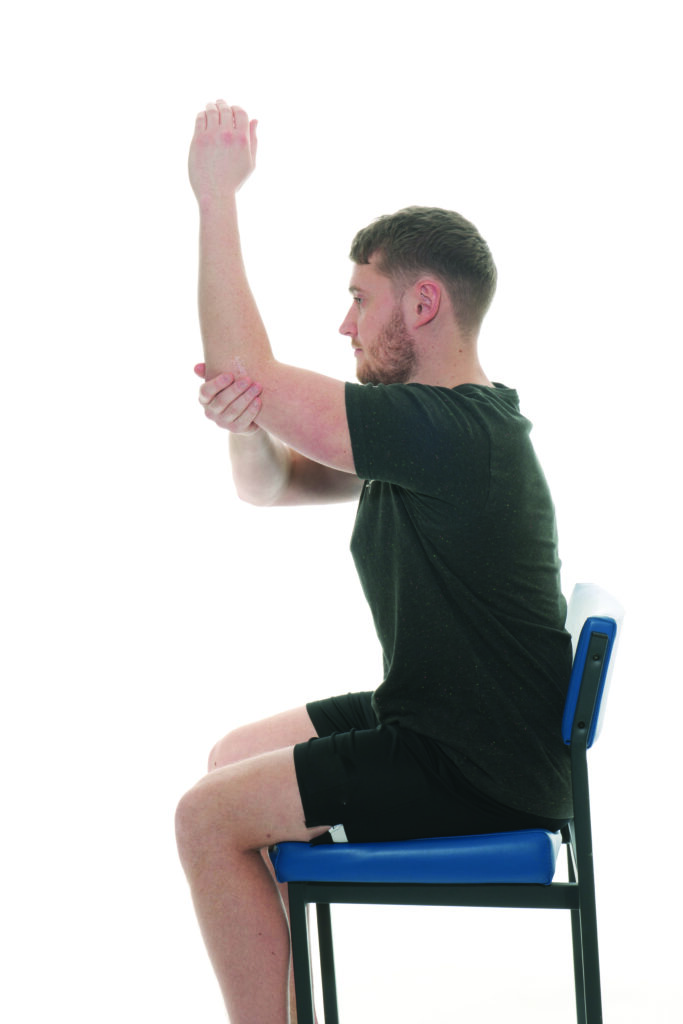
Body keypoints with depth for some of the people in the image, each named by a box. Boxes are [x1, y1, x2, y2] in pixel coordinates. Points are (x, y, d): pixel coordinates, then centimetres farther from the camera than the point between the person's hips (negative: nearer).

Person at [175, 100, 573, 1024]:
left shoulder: (451, 433, -25)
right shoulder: (438, 428, 8)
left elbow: (247, 371, -23)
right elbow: (267, 485, 10)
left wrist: (216, 195, -16)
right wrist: (244, 421, -14)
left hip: (480, 773, -11)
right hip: (440, 719, 11)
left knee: (209, 817, -11)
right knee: (235, 758, 20)